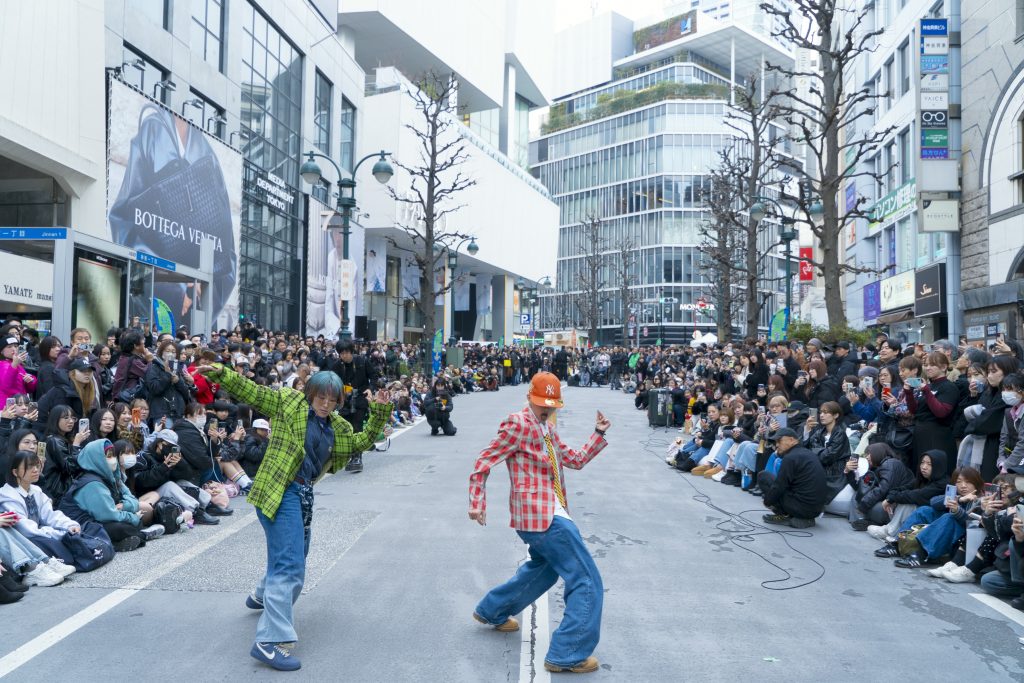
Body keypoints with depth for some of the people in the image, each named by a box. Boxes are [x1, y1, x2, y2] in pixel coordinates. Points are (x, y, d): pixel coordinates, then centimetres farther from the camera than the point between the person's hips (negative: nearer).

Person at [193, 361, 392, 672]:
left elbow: (361, 442, 14)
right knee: (290, 565, -16)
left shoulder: (337, 427, 13)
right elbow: (250, 391, -3)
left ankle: (263, 596, 55)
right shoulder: (288, 402, -2)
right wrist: (220, 373, -14)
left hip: (304, 493, 8)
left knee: (293, 557, 25)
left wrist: (380, 412, 4)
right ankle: (269, 642, -16)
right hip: (280, 491, -8)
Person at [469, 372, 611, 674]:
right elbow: (483, 463, -12)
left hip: (547, 514, 10)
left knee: (544, 566, 33)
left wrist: (599, 433, 5)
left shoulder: (547, 430, 15)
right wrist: (477, 504, -14)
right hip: (542, 516, -10)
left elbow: (577, 459, 17)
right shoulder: (518, 424, -13)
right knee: (587, 583, -7)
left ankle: (492, 611, 46)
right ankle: (568, 655, 0)